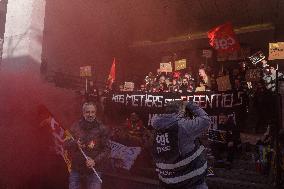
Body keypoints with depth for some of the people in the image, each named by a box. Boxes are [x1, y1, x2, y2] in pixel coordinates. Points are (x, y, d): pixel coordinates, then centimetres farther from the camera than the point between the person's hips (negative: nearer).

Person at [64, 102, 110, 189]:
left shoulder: (101, 129, -4)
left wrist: (95, 161, -16)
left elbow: (106, 149, -4)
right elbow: (66, 144, 4)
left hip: (93, 170, -2)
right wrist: (75, 144, -17)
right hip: (76, 170, 2)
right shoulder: (75, 127, 2)